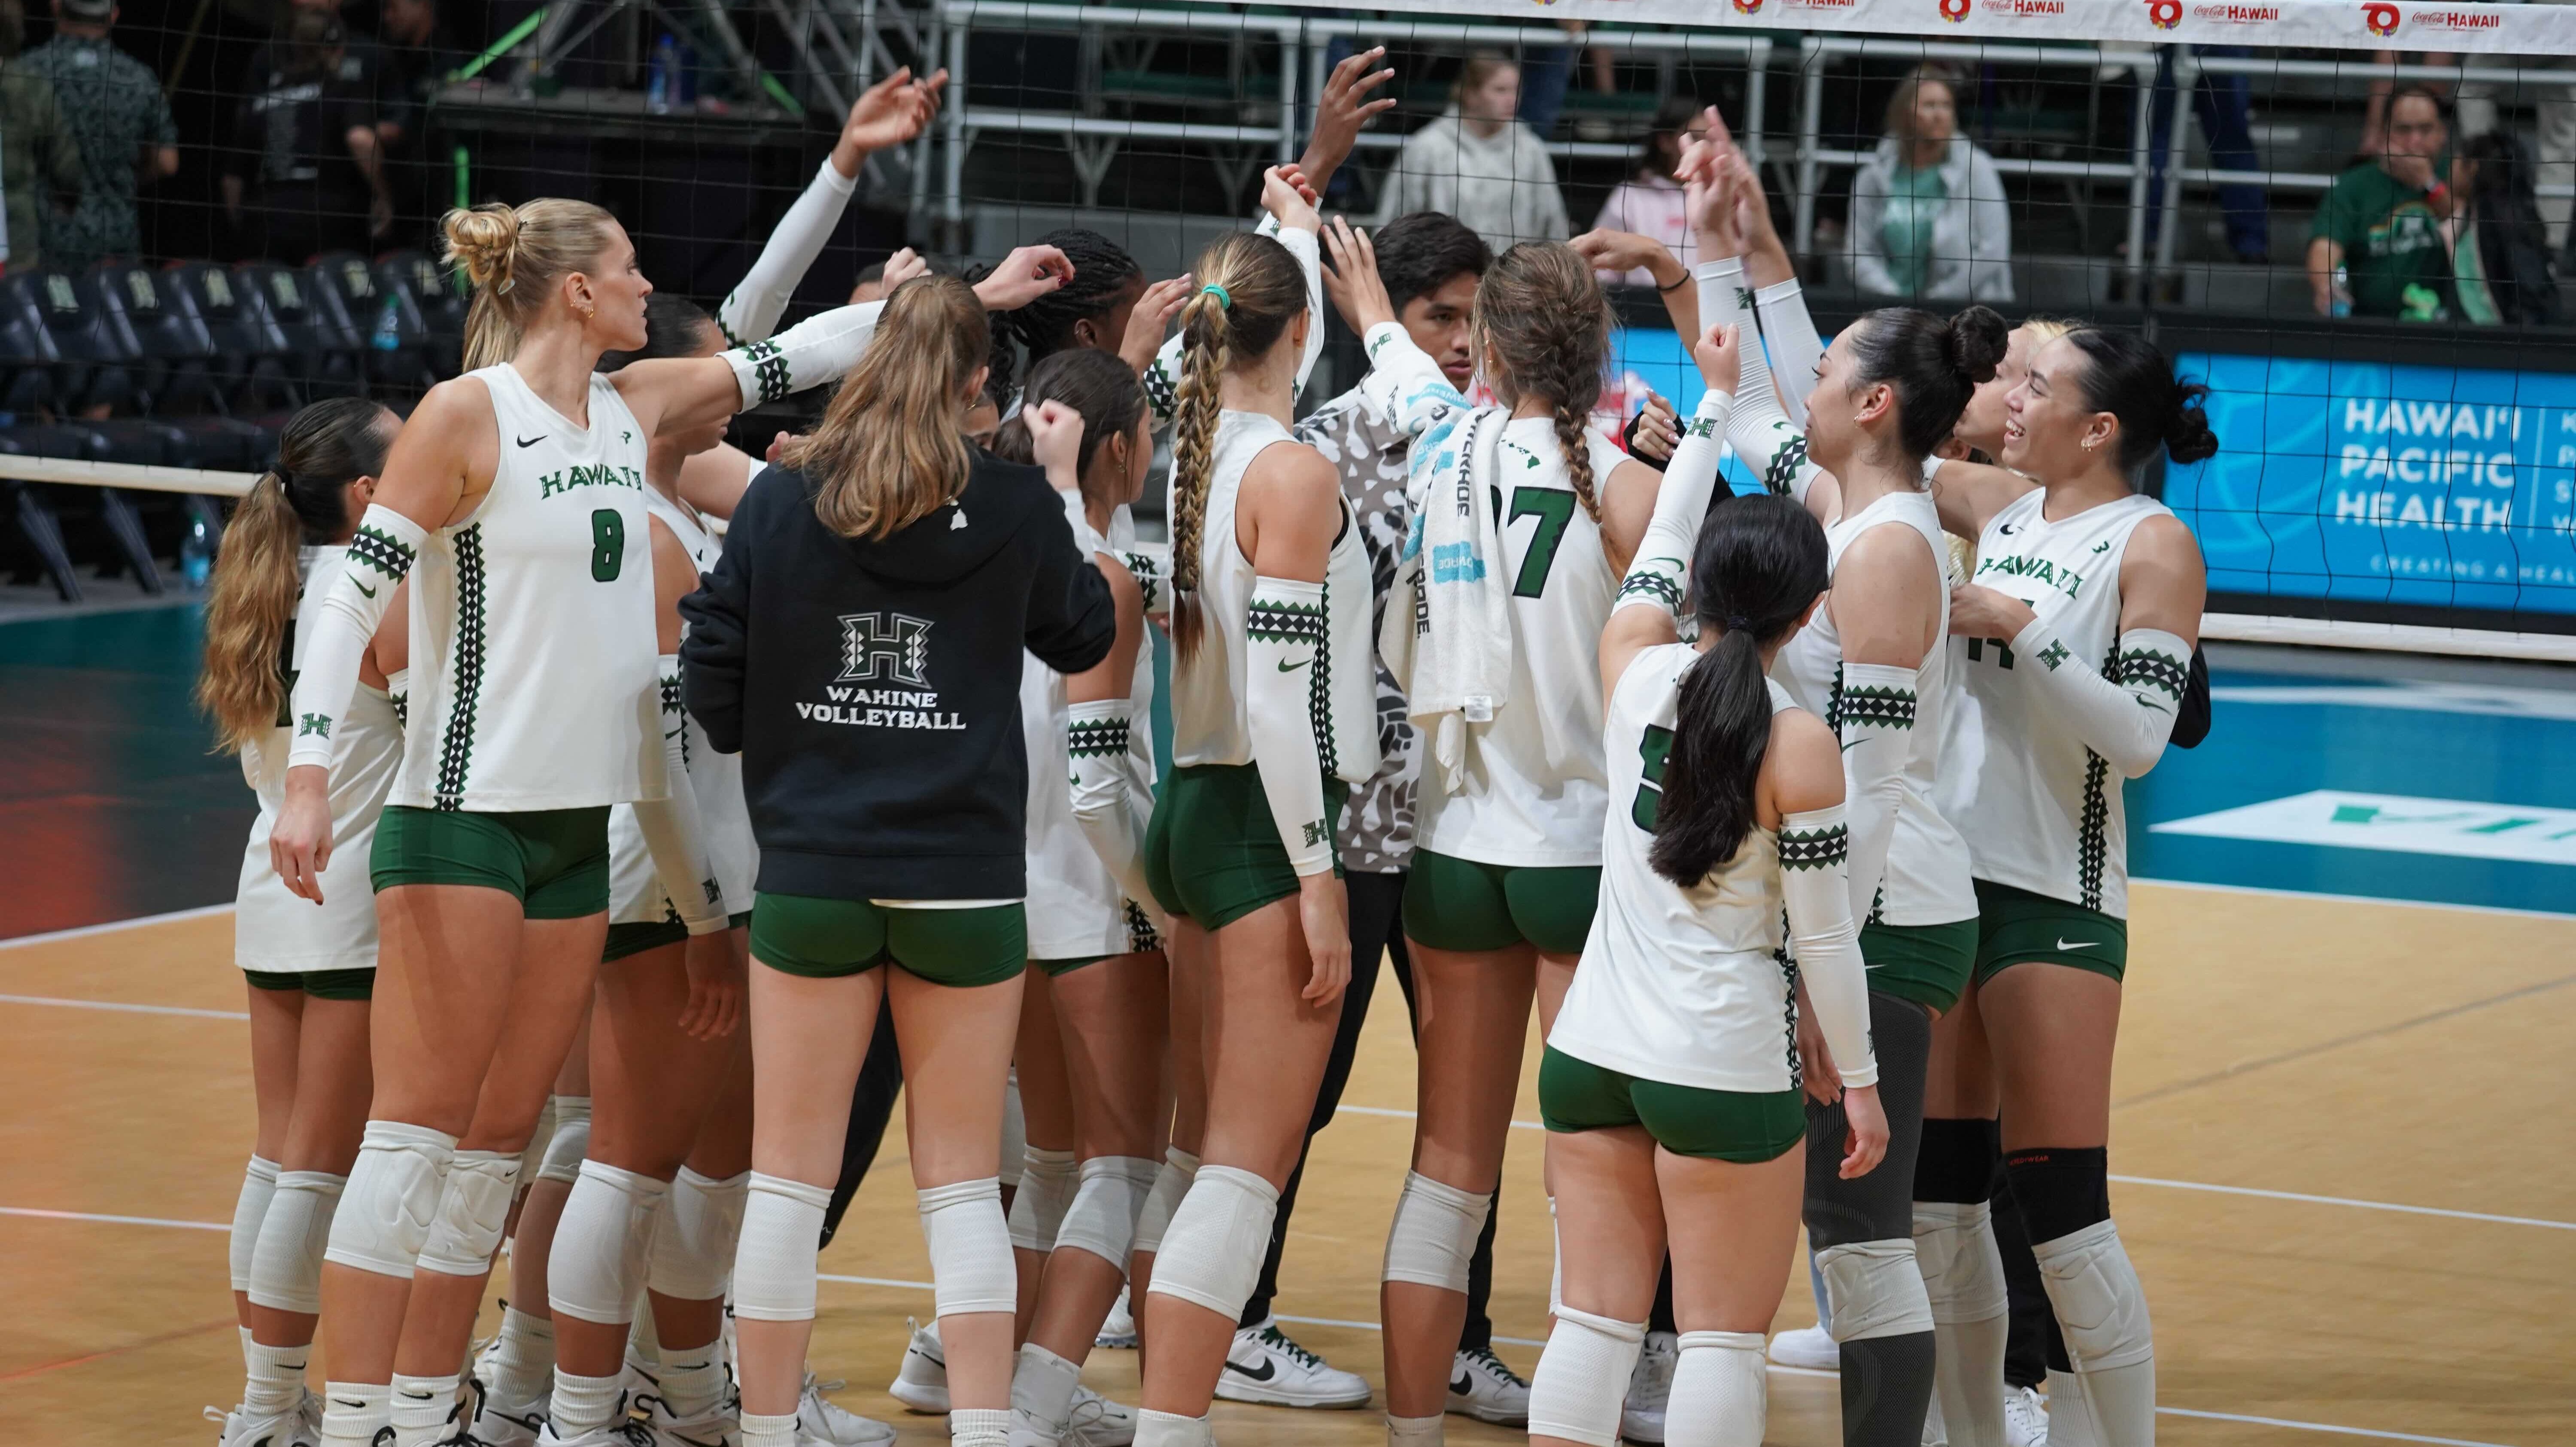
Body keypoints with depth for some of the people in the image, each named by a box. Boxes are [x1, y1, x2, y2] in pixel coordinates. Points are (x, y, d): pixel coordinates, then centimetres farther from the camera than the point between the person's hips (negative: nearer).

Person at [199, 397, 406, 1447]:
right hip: (356, 906, -8)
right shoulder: (388, 599, -14)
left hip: (274, 891, 8)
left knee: (279, 1156, 12)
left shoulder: (267, 594, 9)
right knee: (319, 1169, -4)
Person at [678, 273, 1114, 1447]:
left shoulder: (781, 499, -3)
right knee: (963, 1178, 6)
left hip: (812, 870, 0)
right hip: (966, 875, 0)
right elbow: (1085, 637, 14)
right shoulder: (1013, 505, -4)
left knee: (791, 1172, 7)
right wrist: (1062, 489, 22)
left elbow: (713, 691, 0)